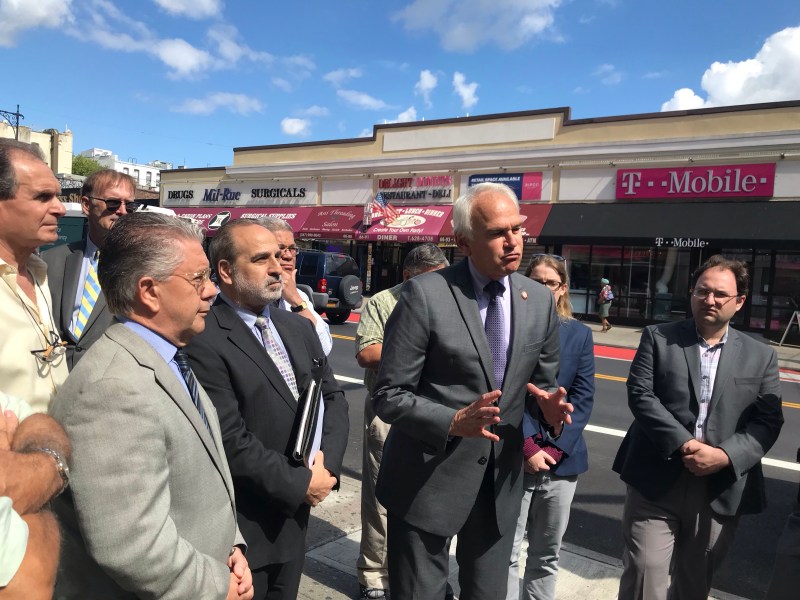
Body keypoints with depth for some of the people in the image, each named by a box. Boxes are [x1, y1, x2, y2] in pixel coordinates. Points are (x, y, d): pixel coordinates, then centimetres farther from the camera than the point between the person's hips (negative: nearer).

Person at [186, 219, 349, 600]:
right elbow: (231, 441, -22)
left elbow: (333, 397, 8)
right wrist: (300, 483, -14)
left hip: (294, 516, 7)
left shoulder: (299, 328, 5)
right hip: (242, 526, -6)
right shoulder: (204, 341, -20)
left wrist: (326, 461, -8)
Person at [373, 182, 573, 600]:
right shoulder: (425, 294, -16)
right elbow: (388, 396, -14)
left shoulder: (540, 301, 0)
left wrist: (548, 407, -11)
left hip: (501, 481, 5)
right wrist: (453, 421, -28)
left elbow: (542, 381, 11)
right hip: (429, 480, -4)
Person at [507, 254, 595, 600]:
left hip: (562, 458, 3)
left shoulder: (579, 334, 6)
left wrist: (555, 448, -8)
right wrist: (528, 448, -14)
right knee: (506, 552, 1)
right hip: (514, 457, -3)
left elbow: (583, 397, 2)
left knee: (547, 553, 16)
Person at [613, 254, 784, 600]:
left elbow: (769, 421, 1)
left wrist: (726, 456, -15)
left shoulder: (761, 357, 7)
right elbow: (640, 395, -7)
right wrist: (684, 444, -17)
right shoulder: (658, 338, 1)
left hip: (722, 490, 2)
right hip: (657, 482, -2)